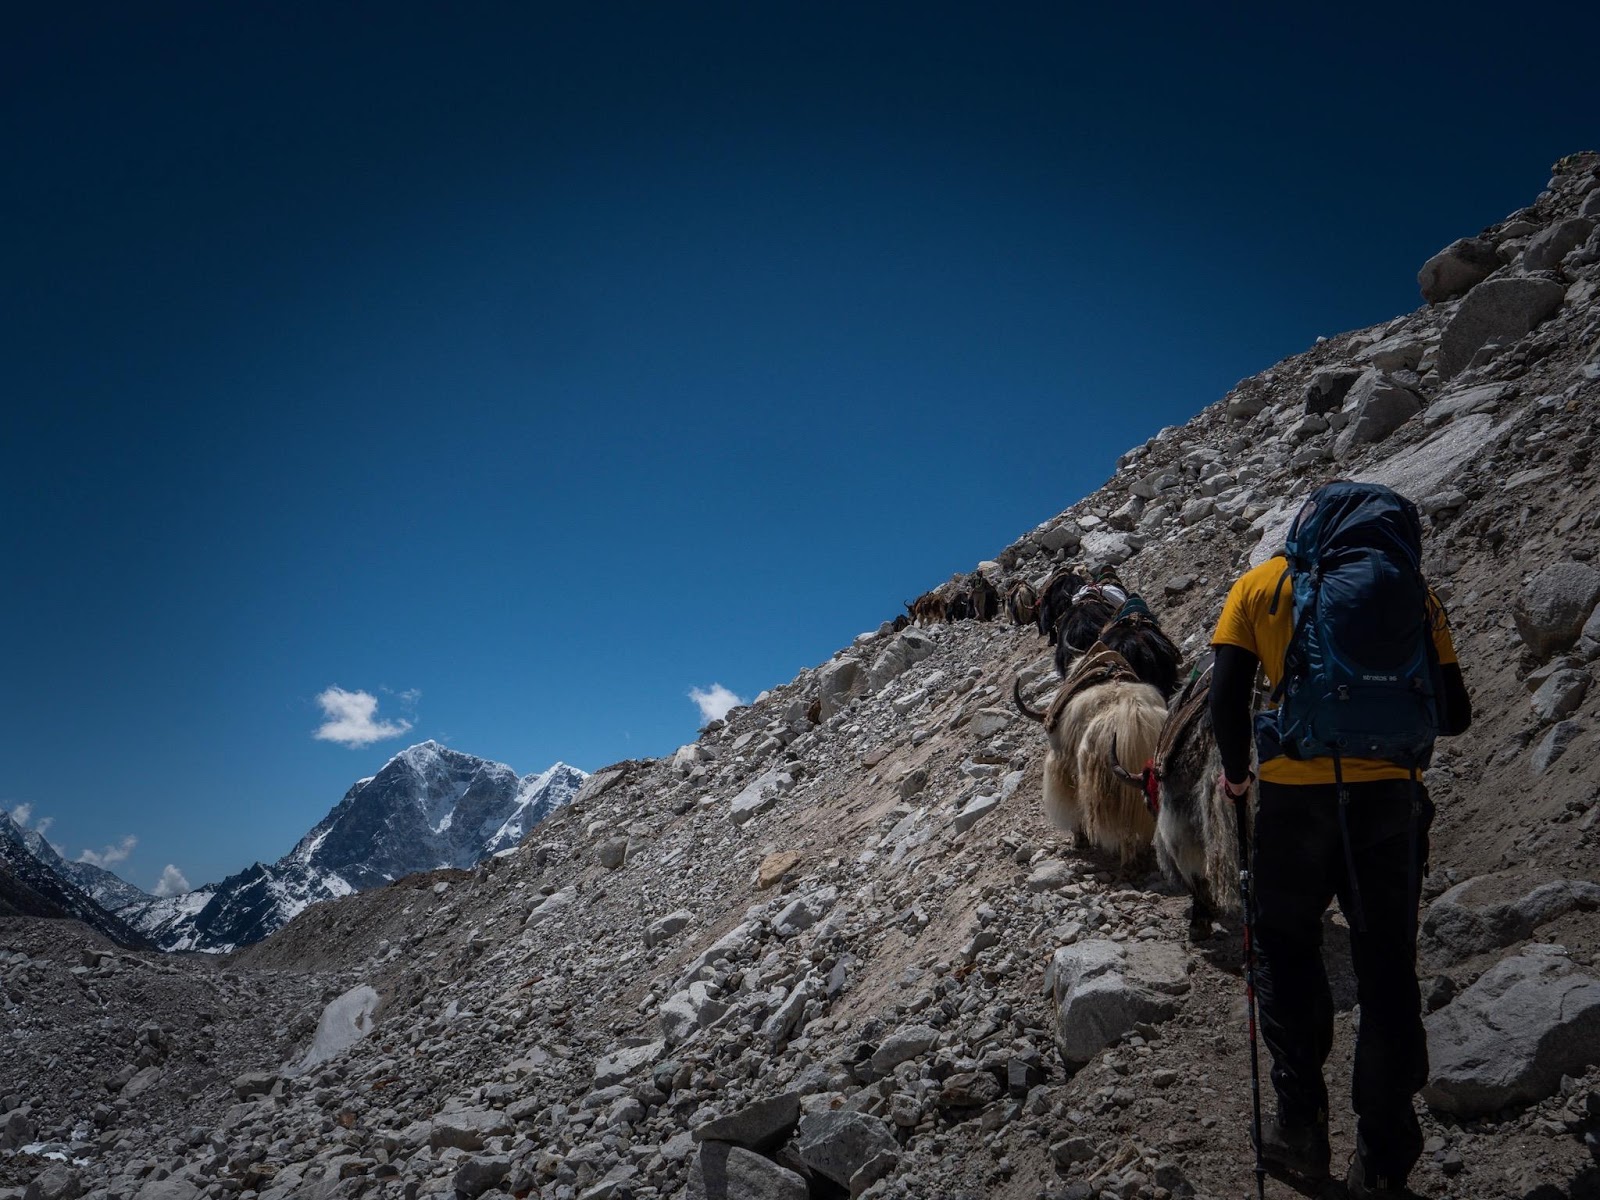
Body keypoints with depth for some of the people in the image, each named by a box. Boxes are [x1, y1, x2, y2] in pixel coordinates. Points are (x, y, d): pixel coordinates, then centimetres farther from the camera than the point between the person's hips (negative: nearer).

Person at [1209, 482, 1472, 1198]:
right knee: (1388, 972, 11)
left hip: (1294, 795, -1)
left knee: (1287, 956, 15)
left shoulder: (1262, 585, 3)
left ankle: (1302, 1131, 19)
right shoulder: (1409, 587, 7)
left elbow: (1226, 696, -5)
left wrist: (1235, 770, 10)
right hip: (1390, 796, 2)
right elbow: (1453, 715, 7)